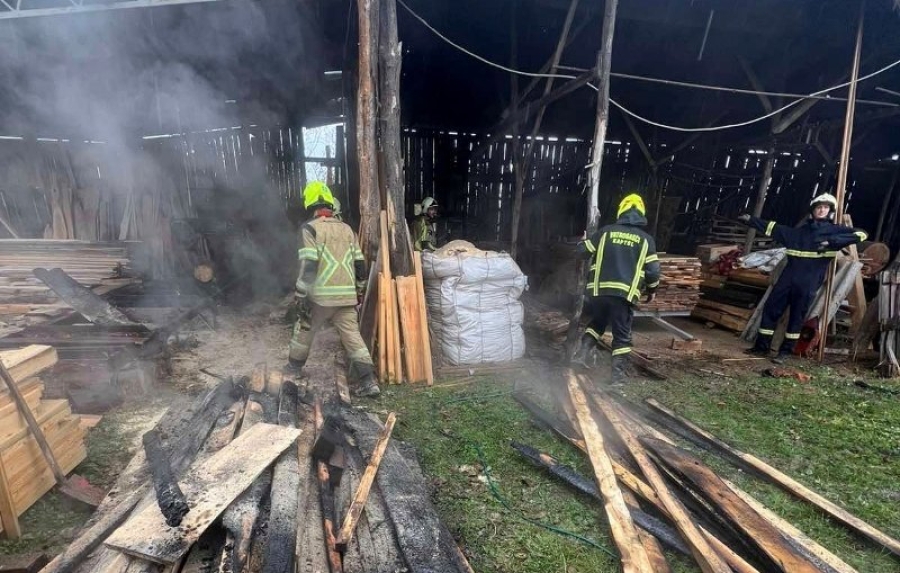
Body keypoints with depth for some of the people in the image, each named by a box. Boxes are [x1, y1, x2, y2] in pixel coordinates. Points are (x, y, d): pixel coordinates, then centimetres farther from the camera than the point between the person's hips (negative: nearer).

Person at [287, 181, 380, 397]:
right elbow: (359, 263, 11)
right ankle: (367, 381, -2)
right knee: (352, 335, 4)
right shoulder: (347, 229, 11)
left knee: (304, 329, 18)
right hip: (346, 295, 4)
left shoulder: (310, 228, -5)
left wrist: (301, 295, -10)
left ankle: (293, 369, 36)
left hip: (321, 295, -4)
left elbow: (308, 265, -15)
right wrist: (359, 290, 21)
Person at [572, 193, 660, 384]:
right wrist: (652, 290, 21)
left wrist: (583, 241, 34)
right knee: (622, 334, 10)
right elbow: (653, 270, 3)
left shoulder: (605, 231, 6)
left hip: (599, 290, 2)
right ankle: (618, 373, 12)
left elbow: (582, 252, 12)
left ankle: (584, 352, 13)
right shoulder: (646, 239, 6)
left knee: (597, 322, 26)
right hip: (625, 294, -2)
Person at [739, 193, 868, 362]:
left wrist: (832, 241, -19)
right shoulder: (799, 231, 18)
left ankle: (785, 351, 11)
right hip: (788, 278, 3)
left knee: (797, 316, 0)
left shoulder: (834, 230, 8)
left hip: (809, 282, -3)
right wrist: (751, 219, 17)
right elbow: (772, 228, 22)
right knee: (771, 308, 1)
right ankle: (762, 346, 9)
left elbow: (861, 234, -7)